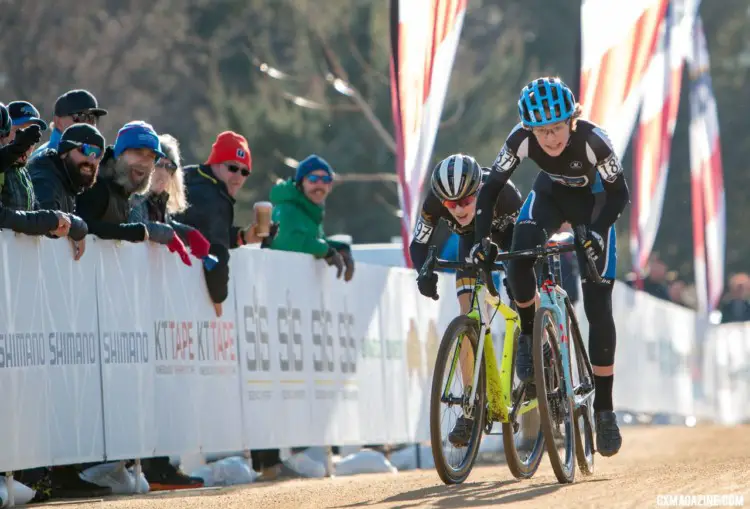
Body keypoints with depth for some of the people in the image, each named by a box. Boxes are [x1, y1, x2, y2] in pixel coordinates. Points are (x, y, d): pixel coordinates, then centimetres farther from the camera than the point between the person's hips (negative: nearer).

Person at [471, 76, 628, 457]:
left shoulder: (592, 140, -35)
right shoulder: (522, 139, -28)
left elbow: (619, 193, -28)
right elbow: (491, 188, -21)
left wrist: (596, 232, -44)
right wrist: (482, 238, -32)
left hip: (593, 203, -2)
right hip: (551, 194, 2)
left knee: (597, 308, -9)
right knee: (519, 259, -31)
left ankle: (604, 409, -1)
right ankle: (529, 334, -2)